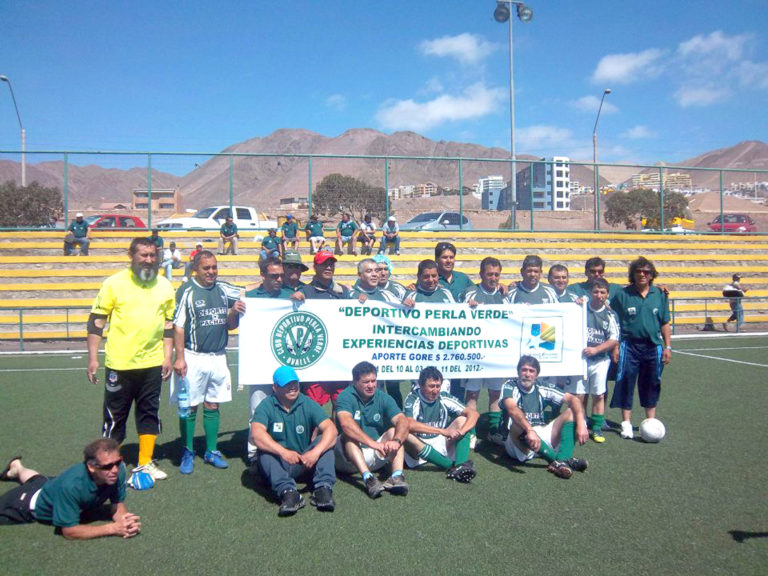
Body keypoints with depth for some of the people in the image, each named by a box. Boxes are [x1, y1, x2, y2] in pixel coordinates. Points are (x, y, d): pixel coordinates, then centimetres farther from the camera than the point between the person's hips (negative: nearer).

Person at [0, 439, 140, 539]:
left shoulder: (118, 469, -35)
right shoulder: (72, 485, -48)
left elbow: (118, 506, -22)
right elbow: (69, 531, -40)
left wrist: (125, 521, -44)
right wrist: (113, 528, -47)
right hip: (37, 505, -6)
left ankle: (17, 468, 61)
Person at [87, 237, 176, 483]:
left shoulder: (164, 286, 6)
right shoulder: (114, 283, -5)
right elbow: (96, 321, -3)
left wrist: (167, 357, 6)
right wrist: (93, 358, -7)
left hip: (152, 363, 3)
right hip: (119, 364, -3)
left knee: (149, 413, 11)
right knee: (115, 416, 7)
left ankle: (145, 463, 24)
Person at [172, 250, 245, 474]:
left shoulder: (224, 290, 8)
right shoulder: (186, 291, -5)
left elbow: (230, 326, 13)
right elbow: (178, 327, -8)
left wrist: (234, 312, -8)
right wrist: (179, 358, -14)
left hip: (218, 357, 4)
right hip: (193, 358, -4)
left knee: (213, 406, 11)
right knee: (189, 407, 2)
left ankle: (211, 451, 22)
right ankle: (187, 453, 15)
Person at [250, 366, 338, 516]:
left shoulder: (308, 404, -2)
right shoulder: (266, 406, -6)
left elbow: (331, 429, -15)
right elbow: (257, 434, -25)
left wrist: (315, 452, -33)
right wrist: (284, 452, -38)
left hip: (305, 463, 2)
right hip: (278, 464, -1)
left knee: (324, 441, -20)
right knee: (265, 449, -29)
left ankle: (323, 488, -34)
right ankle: (287, 491, -45)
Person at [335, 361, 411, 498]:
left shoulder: (383, 398, -1)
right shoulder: (346, 396, -12)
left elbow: (402, 420, -16)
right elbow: (345, 423, -31)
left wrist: (396, 440, -38)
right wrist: (372, 443, -42)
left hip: (376, 456, 3)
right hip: (350, 458, -3)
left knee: (394, 431, -17)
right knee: (349, 436, -29)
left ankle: (397, 476, -36)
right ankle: (368, 478, -47)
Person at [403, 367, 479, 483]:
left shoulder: (444, 398, -3)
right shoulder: (413, 399, -14)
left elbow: (474, 413, -8)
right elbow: (410, 425, -33)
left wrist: (461, 432, -28)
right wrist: (443, 431, -36)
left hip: (441, 443, 4)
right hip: (420, 445, -3)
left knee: (462, 419, -12)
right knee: (406, 435, -35)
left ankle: (461, 464, -34)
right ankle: (452, 466, -33)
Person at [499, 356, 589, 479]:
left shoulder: (542, 391, 9)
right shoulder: (510, 386, -3)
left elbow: (572, 399, -1)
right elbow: (512, 409, -25)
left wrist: (581, 424, -20)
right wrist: (530, 430, -41)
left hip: (543, 439, 5)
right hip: (520, 442, -5)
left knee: (571, 412, -9)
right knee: (517, 424, -36)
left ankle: (561, 461, -32)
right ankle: (561, 460, -31)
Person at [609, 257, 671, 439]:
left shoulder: (659, 294, 6)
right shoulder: (622, 295, -2)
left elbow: (665, 323, 11)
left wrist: (667, 346, 6)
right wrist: (615, 346, -6)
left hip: (653, 346, 3)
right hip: (629, 345, -2)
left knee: (651, 384, 10)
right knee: (626, 383, -1)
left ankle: (651, 422, 24)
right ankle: (626, 423, 10)